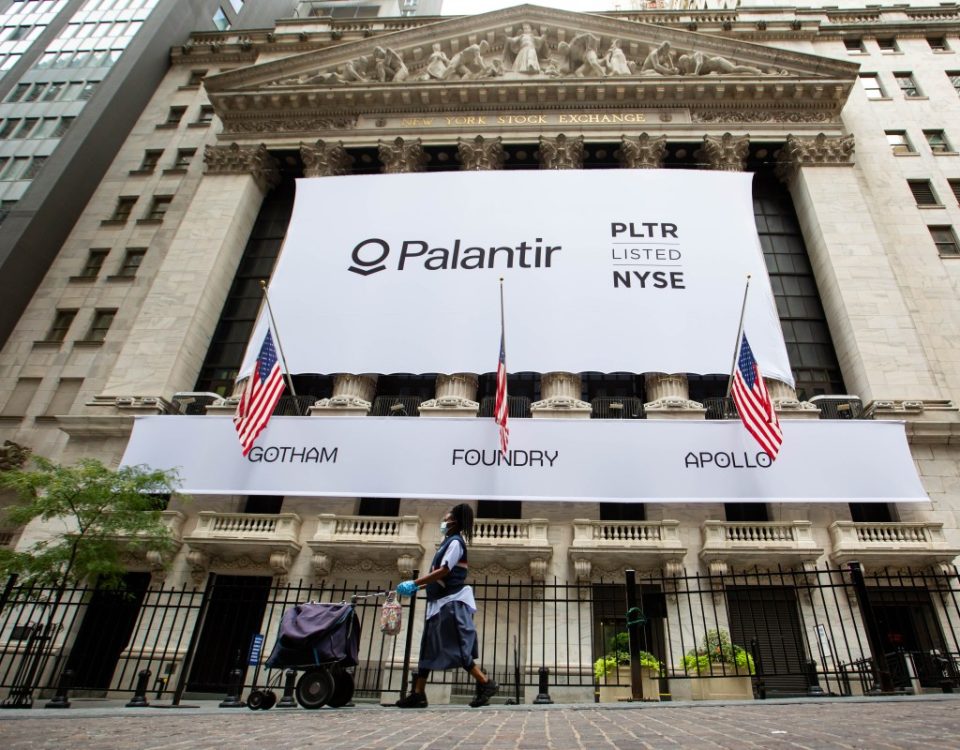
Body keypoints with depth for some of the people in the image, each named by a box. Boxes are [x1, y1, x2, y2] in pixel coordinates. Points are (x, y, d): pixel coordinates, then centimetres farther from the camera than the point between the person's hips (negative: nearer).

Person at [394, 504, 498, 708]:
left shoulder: (455, 542, -10)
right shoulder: (449, 543, 19)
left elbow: (444, 572, -21)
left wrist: (414, 583, -20)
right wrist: (417, 587, 13)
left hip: (452, 602, -10)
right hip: (442, 602, 10)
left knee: (457, 648, -9)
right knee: (428, 648, 9)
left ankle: (486, 684, -3)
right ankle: (418, 694, 13)